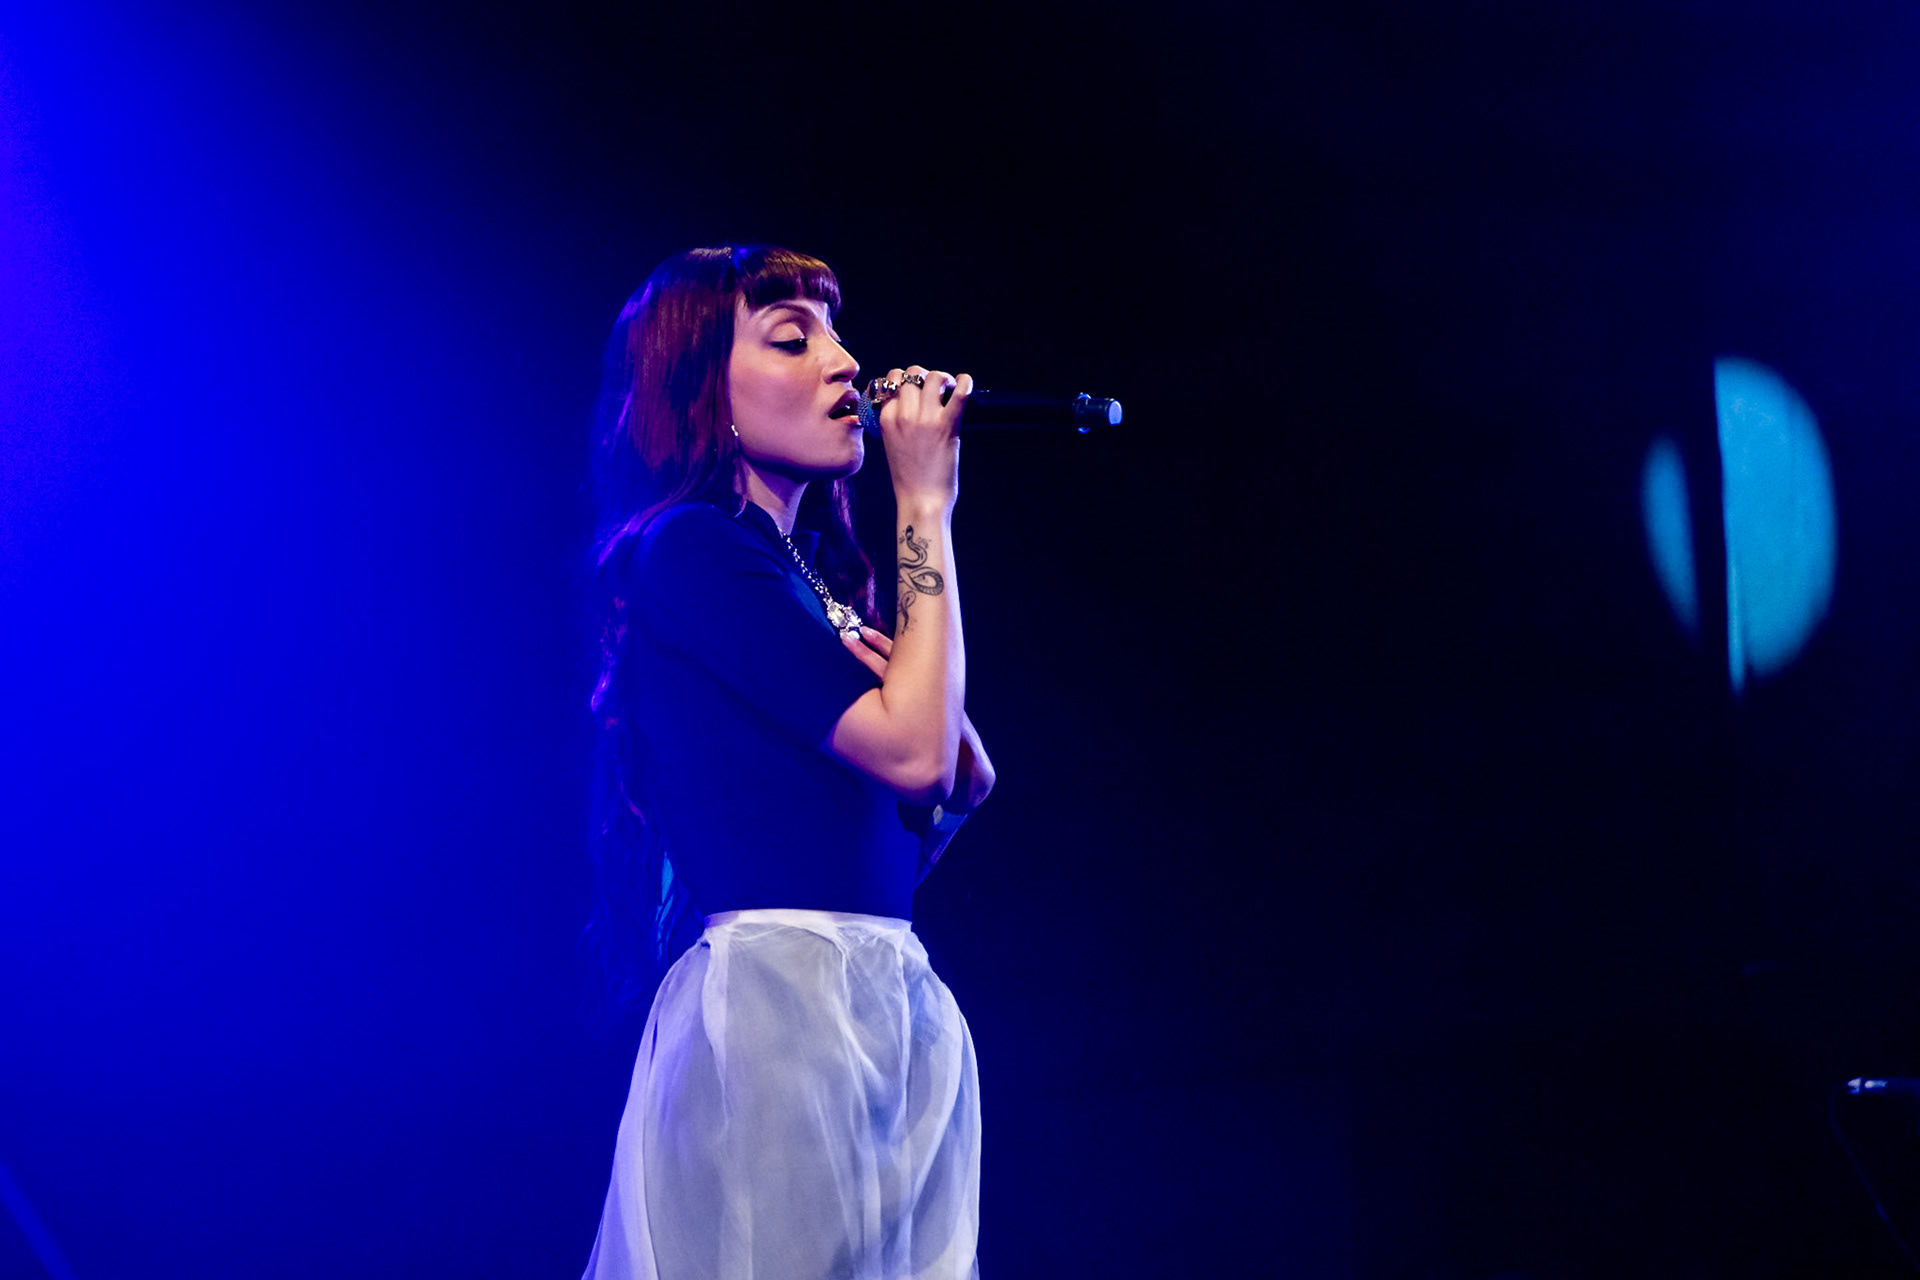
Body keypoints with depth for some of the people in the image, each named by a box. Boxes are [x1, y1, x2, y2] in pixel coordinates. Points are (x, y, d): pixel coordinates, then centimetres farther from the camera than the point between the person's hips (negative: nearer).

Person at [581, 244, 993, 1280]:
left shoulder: (811, 584, 22)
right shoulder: (688, 546, -5)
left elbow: (950, 788, 18)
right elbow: (909, 749, -13)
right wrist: (925, 505, -5)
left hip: (899, 1012, 9)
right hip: (779, 992, -8)